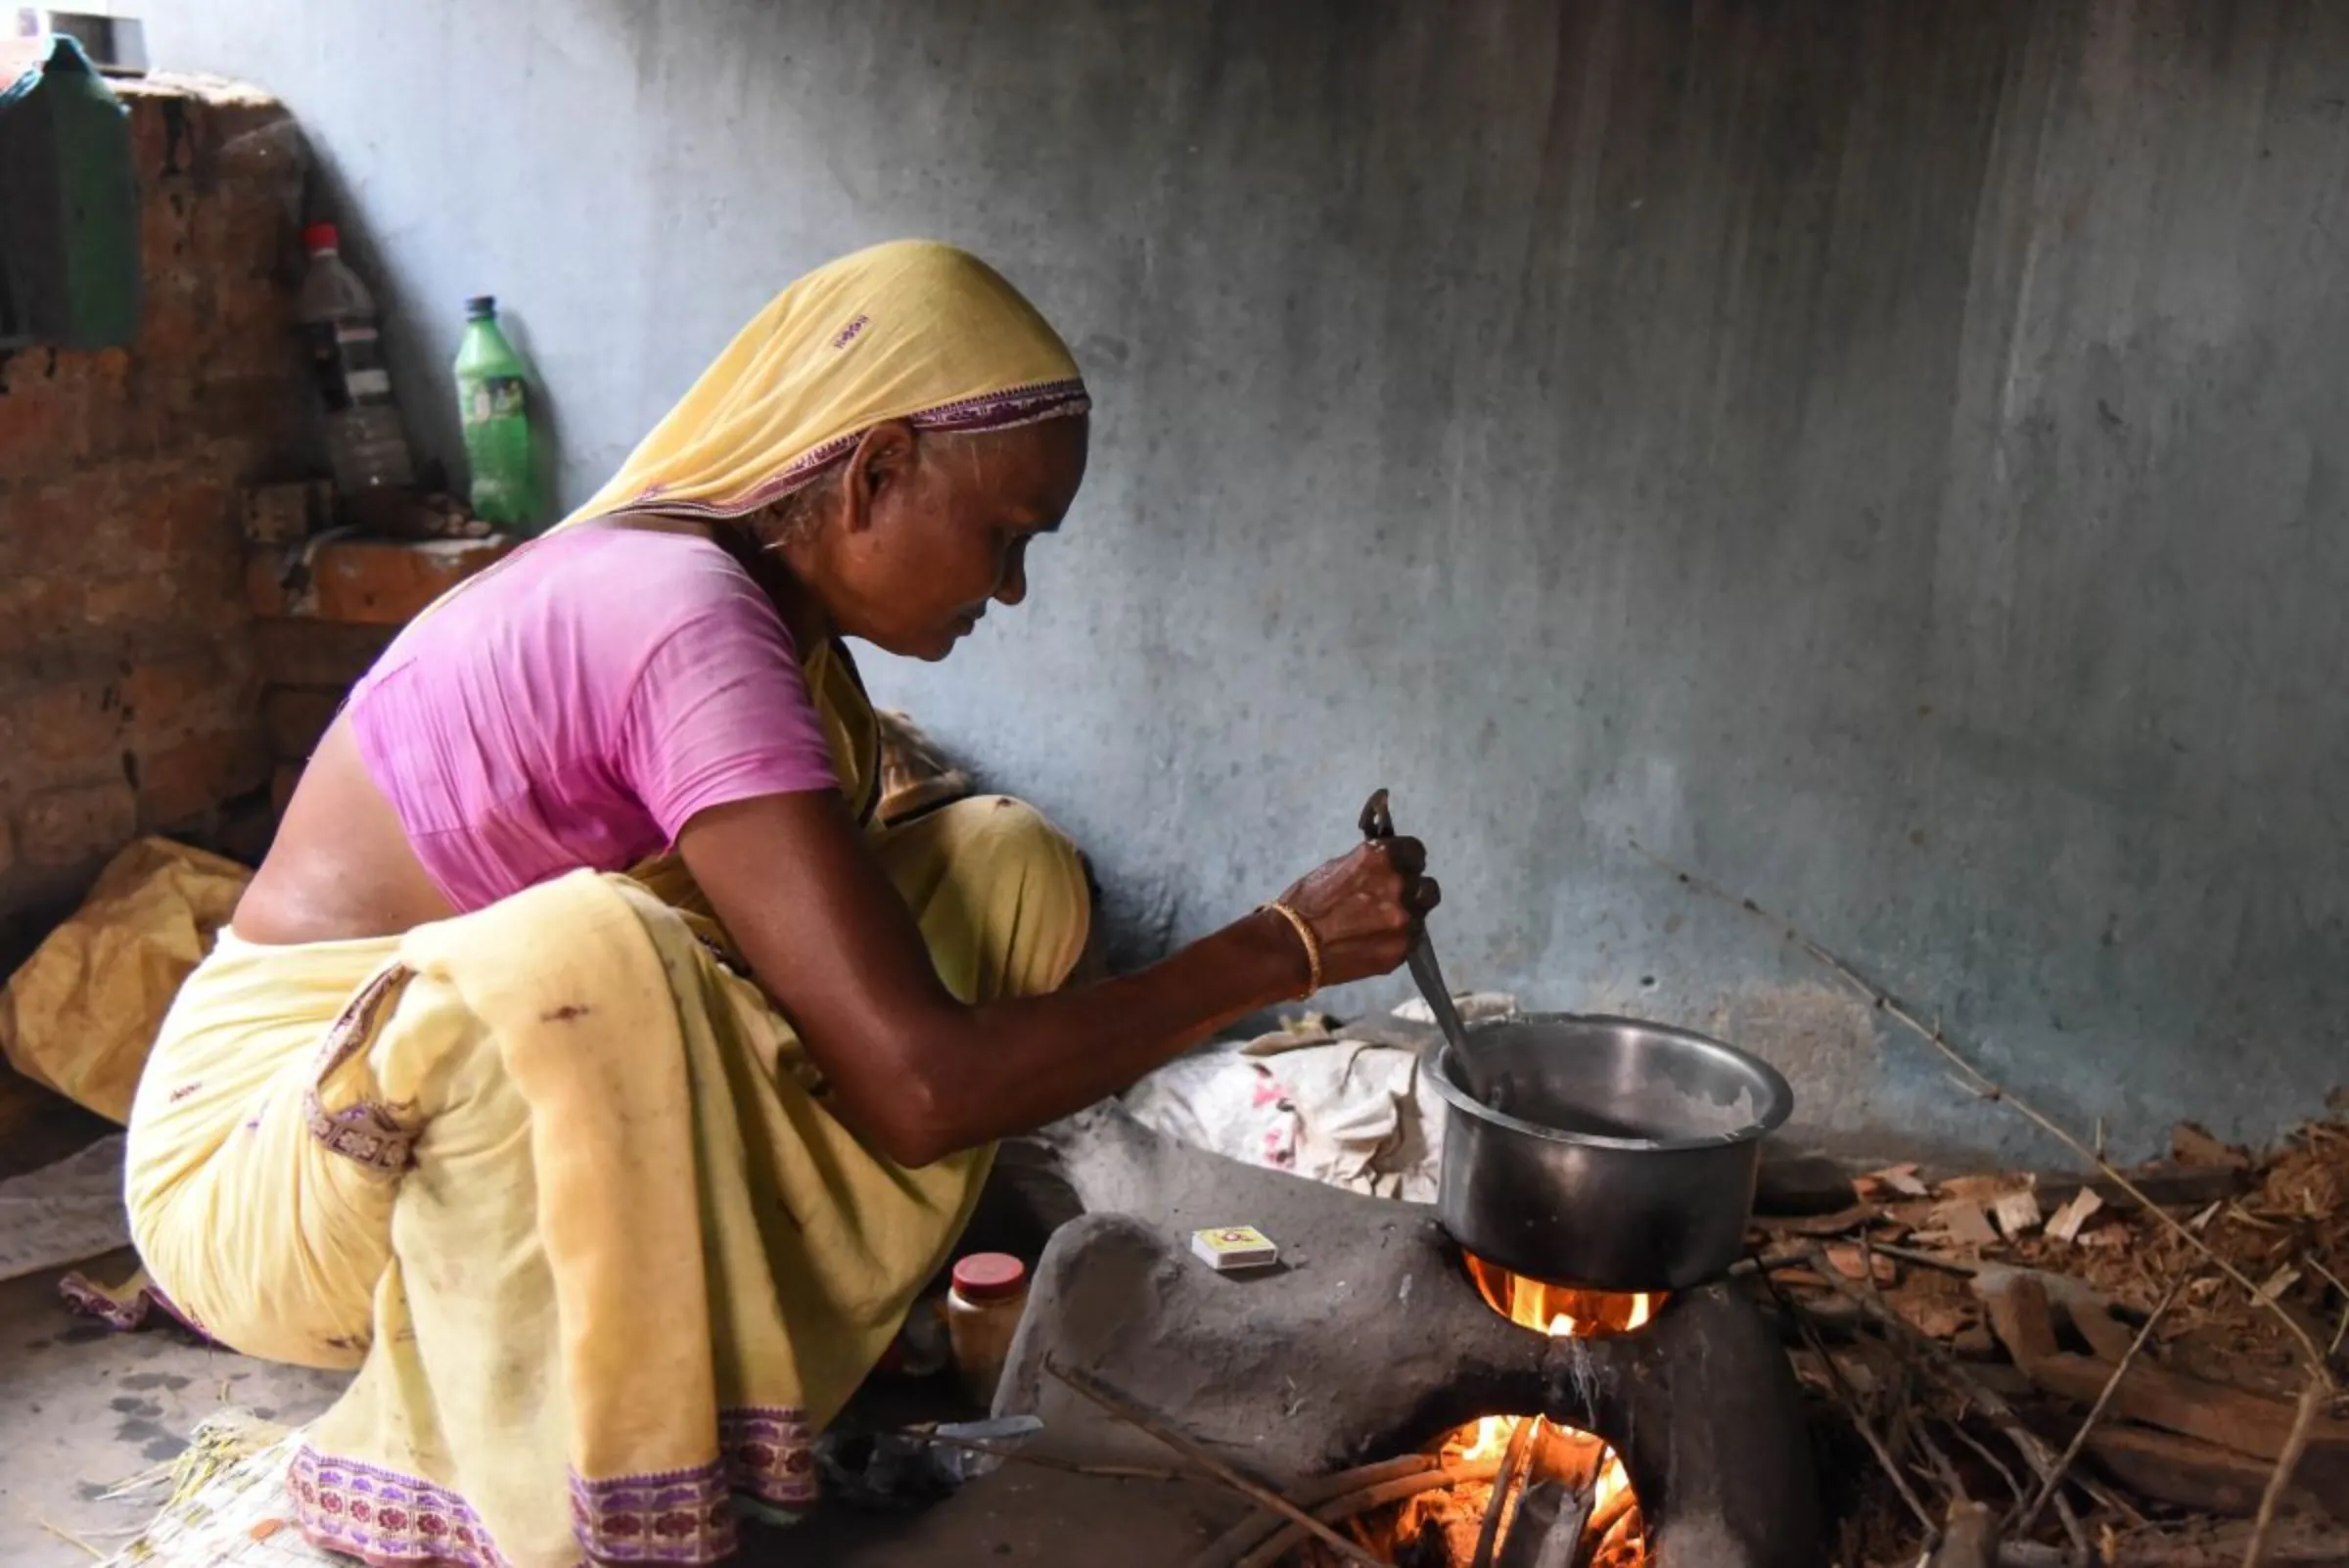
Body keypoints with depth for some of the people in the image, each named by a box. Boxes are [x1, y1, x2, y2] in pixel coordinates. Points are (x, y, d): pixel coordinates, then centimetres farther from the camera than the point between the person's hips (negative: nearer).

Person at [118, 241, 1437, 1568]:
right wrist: (1283, 950, -21)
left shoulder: (744, 597, 1)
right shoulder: (688, 623, -27)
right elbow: (918, 1085, -31)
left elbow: (850, 973, 8)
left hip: (520, 1113, 8)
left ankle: (741, 1387, -3)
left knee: (1007, 868, -2)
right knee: (581, 955, -42)